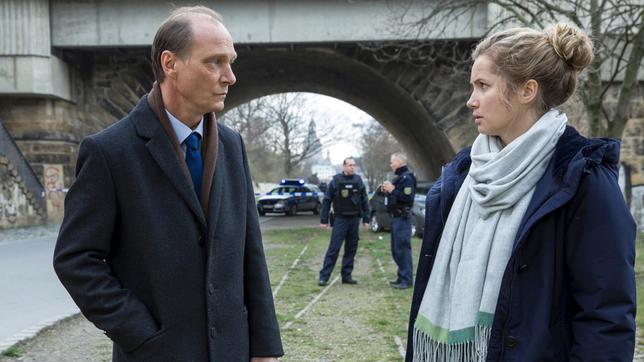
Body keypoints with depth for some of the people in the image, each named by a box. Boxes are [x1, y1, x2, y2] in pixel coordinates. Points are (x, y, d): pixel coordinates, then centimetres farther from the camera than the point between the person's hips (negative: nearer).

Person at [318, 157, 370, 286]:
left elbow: (364, 201, 9)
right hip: (340, 219, -3)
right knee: (333, 248, -7)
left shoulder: (358, 181, 5)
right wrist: (324, 220, -4)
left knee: (351, 249, 7)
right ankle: (324, 276, -3)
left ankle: (347, 276, 16)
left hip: (354, 220, 4)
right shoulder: (336, 180, -3)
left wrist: (366, 219, 4)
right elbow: (326, 200, -1)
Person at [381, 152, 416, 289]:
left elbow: (408, 198, -23)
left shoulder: (407, 178, -13)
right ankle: (401, 277, 23)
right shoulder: (399, 177, 18)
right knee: (396, 249, 15)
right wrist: (388, 191, 8)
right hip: (396, 216, 10)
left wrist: (393, 190, -22)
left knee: (403, 248, -9)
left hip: (403, 217, -10)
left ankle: (406, 279, -4)